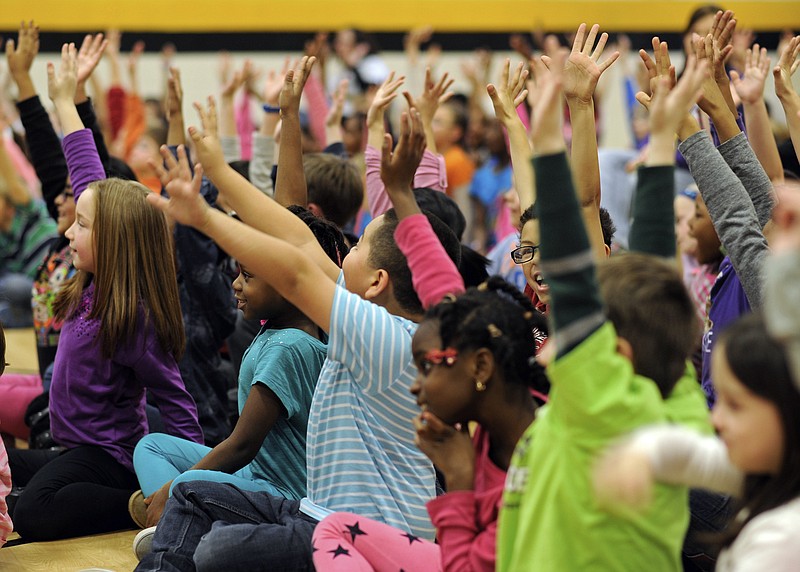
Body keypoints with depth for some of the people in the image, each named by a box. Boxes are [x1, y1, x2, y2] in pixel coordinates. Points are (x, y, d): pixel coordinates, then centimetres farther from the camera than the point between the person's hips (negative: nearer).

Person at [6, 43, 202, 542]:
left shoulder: (131, 320, -23)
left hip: (110, 458, -9)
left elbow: (175, 402, -20)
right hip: (77, 451, 9)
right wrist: (65, 102, 13)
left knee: (32, 512, -32)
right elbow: (91, 180, 8)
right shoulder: (97, 285, 0)